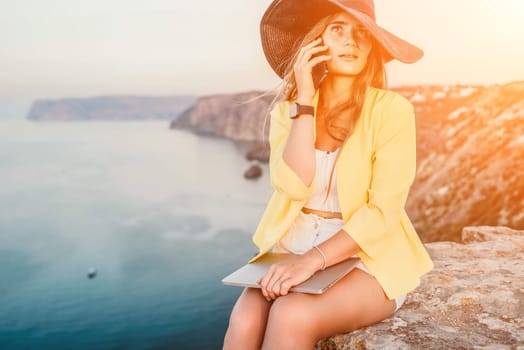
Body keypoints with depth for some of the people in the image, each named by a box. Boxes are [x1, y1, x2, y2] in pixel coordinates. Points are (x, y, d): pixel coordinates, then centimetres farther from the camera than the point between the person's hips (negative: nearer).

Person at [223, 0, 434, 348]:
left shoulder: (391, 108, -9)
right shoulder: (288, 109, 2)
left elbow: (383, 210, -15)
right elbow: (294, 186, -13)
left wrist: (314, 259, -27)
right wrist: (305, 100, -14)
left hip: (369, 258, -3)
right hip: (294, 250, 3)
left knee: (291, 317, -31)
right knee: (245, 321, -25)